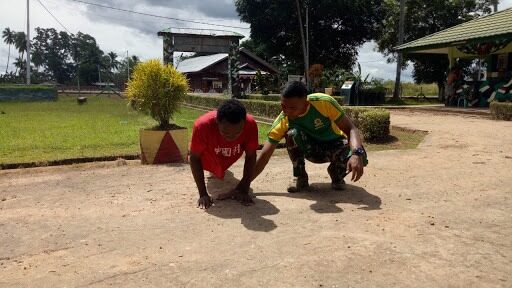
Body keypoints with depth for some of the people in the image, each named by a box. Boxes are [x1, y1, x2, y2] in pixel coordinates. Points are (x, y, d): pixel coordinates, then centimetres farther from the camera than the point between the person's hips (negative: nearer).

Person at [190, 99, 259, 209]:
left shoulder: (250, 124, -39)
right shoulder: (202, 125, -43)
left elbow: (251, 157, -25)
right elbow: (195, 158, -30)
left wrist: (244, 190, -28)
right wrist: (203, 194, -32)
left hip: (231, 157, 2)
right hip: (209, 153, -1)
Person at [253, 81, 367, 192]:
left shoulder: (324, 102, -30)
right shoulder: (282, 121, -24)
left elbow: (350, 129, -27)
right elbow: (263, 157, -22)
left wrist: (357, 153, -47)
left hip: (335, 144, 0)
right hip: (311, 149, 1)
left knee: (359, 156, -34)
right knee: (292, 133, -33)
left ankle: (337, 174, 1)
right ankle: (300, 178, -10)